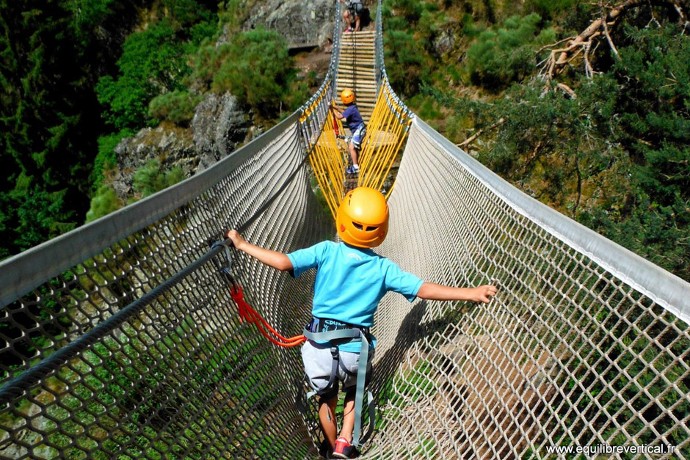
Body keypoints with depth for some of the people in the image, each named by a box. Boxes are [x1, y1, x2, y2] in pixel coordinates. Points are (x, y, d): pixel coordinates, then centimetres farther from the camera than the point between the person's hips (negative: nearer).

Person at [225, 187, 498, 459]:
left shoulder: (326, 251, -9)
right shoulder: (384, 268, -6)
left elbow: (284, 263, -18)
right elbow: (423, 290, -9)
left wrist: (242, 244, -8)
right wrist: (471, 293, -4)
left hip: (320, 345, 0)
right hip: (356, 349, 0)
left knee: (326, 398, 28)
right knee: (353, 391, 34)